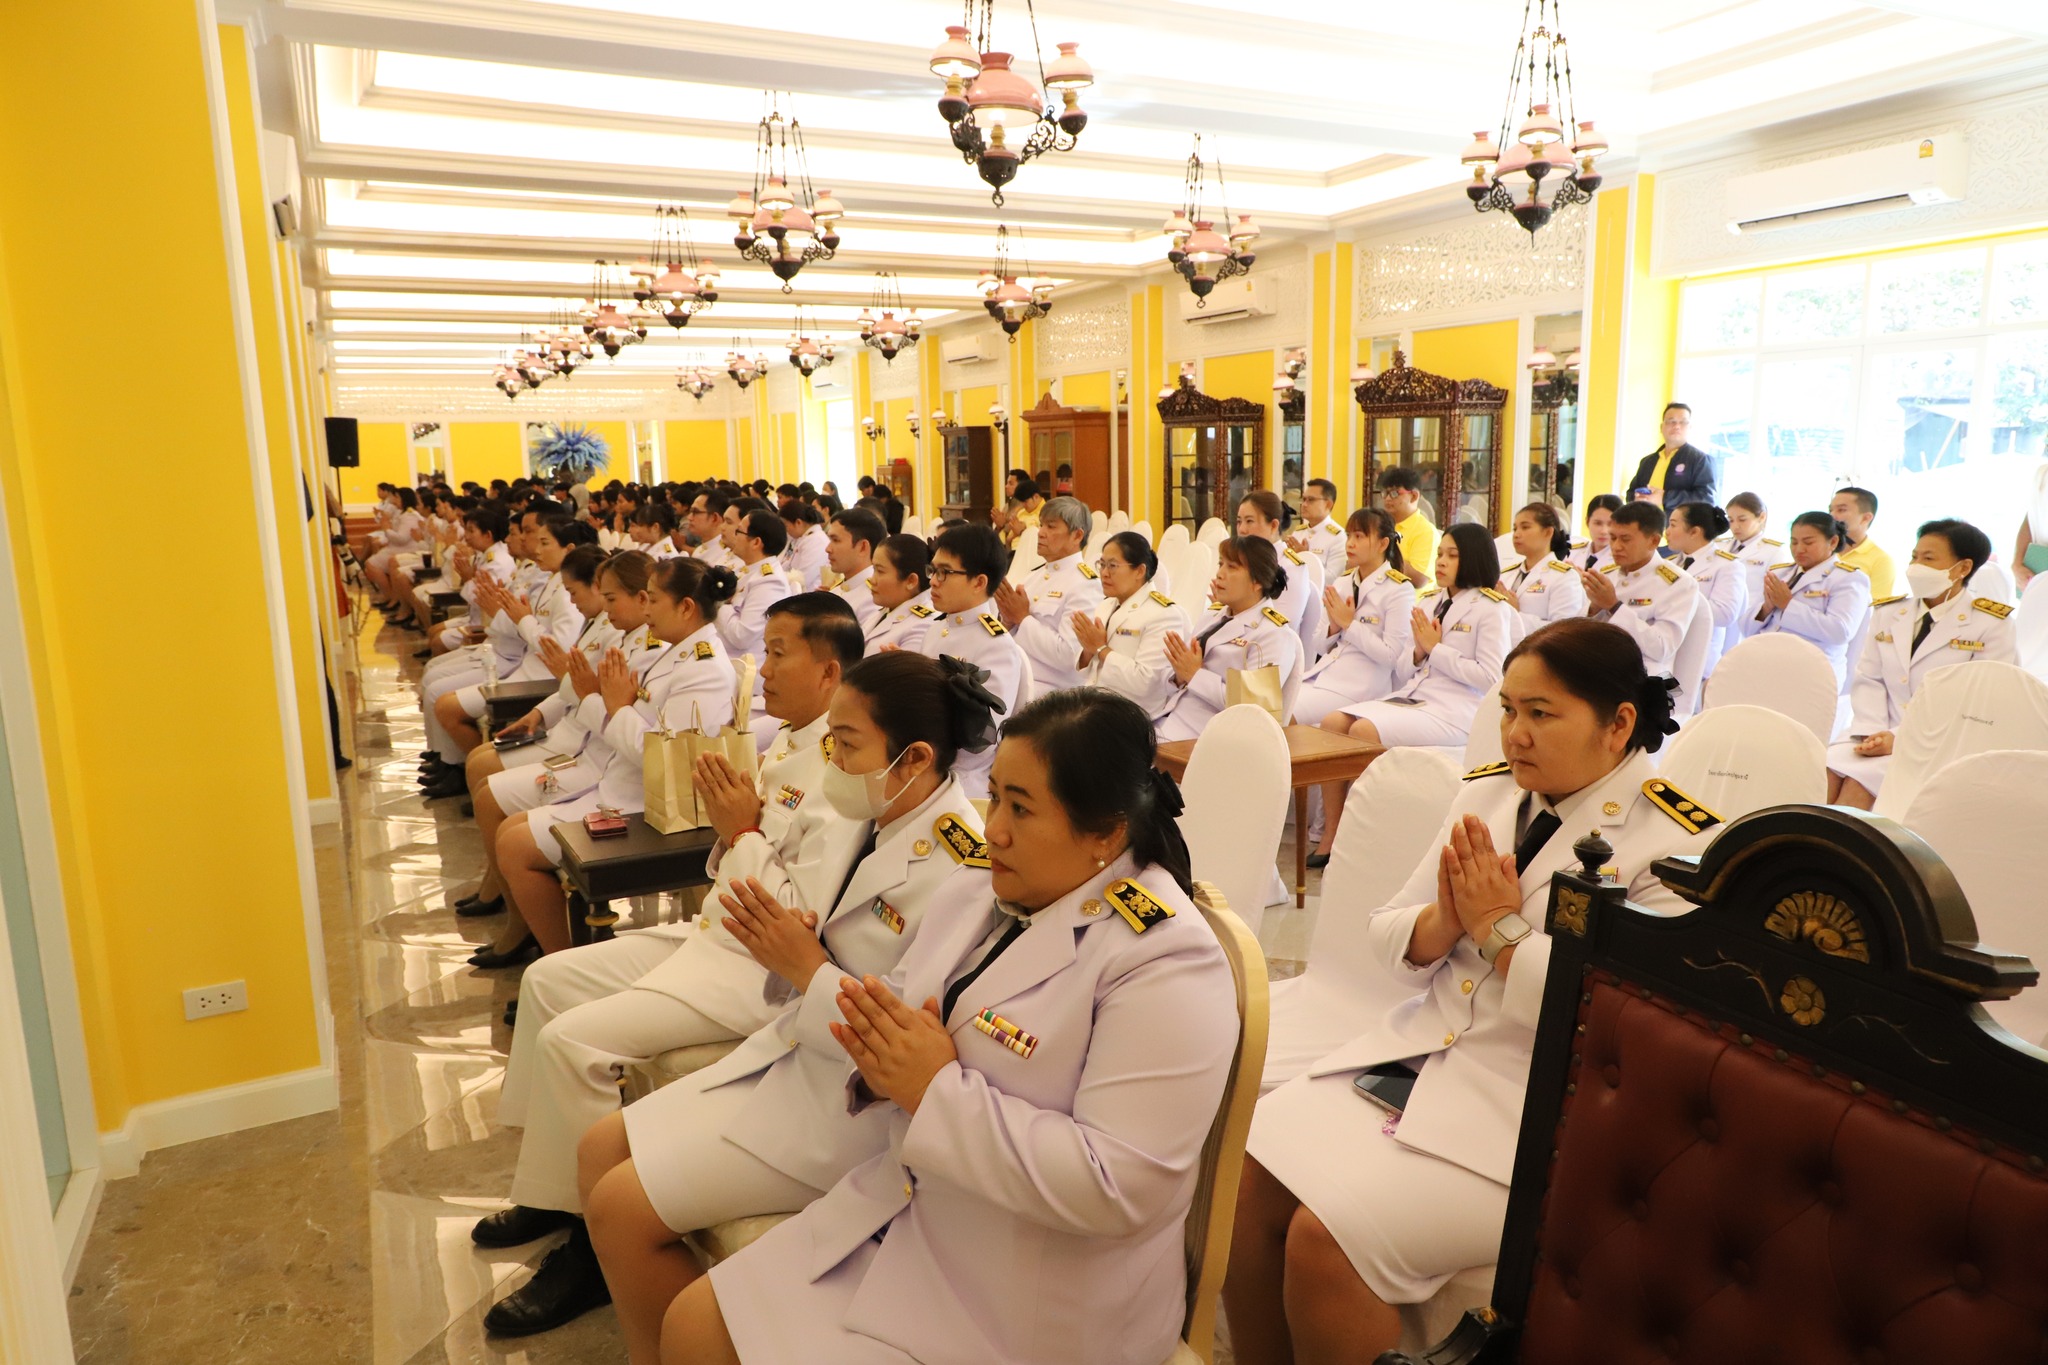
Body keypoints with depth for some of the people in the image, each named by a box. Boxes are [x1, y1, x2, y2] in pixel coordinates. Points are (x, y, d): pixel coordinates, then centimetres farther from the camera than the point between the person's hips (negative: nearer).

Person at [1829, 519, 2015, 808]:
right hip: (1879, 736, 4)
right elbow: (1869, 680, 10)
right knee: (1824, 772, -26)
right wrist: (1872, 732, -10)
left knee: (1858, 783, -30)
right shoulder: (1887, 613, 17)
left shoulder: (1991, 624, 1)